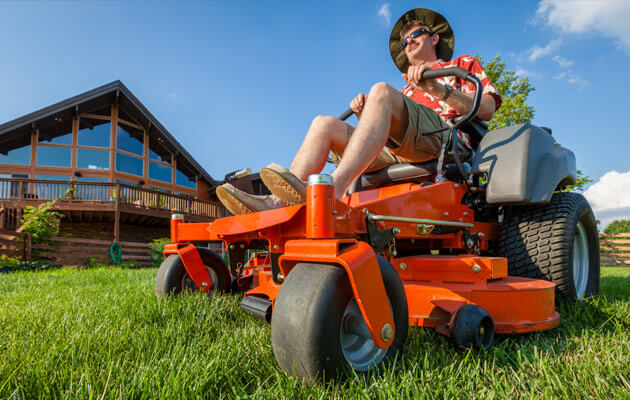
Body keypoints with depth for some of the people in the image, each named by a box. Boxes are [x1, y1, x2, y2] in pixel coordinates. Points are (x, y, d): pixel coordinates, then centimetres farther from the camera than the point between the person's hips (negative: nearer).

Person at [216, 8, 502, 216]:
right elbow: (385, 127, 24)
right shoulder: (405, 91, 39)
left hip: (445, 137, -5)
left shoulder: (462, 65, 28)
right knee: (324, 124, -10)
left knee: (381, 91, -29)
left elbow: (487, 109, 7)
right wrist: (364, 117, 3)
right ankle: (278, 203, -31)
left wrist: (437, 88, -6)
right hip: (393, 148, 5)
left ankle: (331, 191, -48)